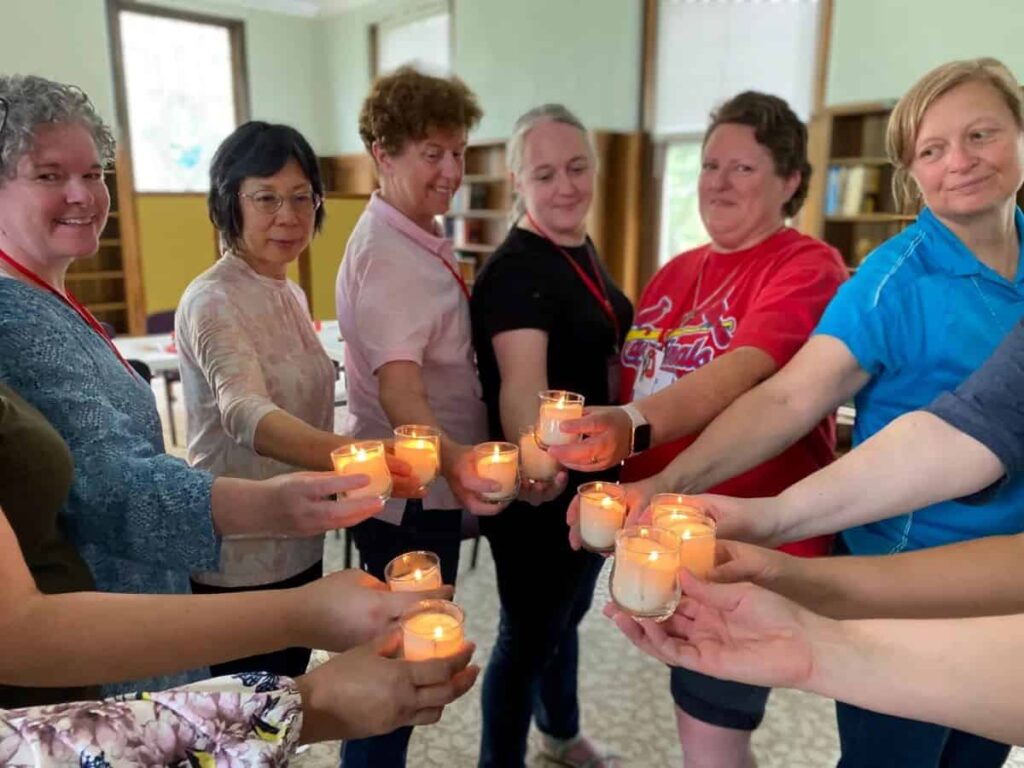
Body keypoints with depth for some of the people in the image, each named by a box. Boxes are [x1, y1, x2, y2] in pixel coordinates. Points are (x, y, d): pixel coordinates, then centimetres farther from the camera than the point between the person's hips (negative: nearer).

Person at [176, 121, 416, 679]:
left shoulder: (290, 296, 7)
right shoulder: (213, 301, -18)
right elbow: (246, 413, -37)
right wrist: (349, 455, -53)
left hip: (298, 548, 8)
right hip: (238, 562, -7)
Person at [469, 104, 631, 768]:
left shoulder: (584, 252, 6)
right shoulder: (515, 270, -22)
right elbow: (521, 381, -39)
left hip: (590, 477, 9)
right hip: (539, 490, -9)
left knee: (567, 615, 27)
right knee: (529, 633, 7)